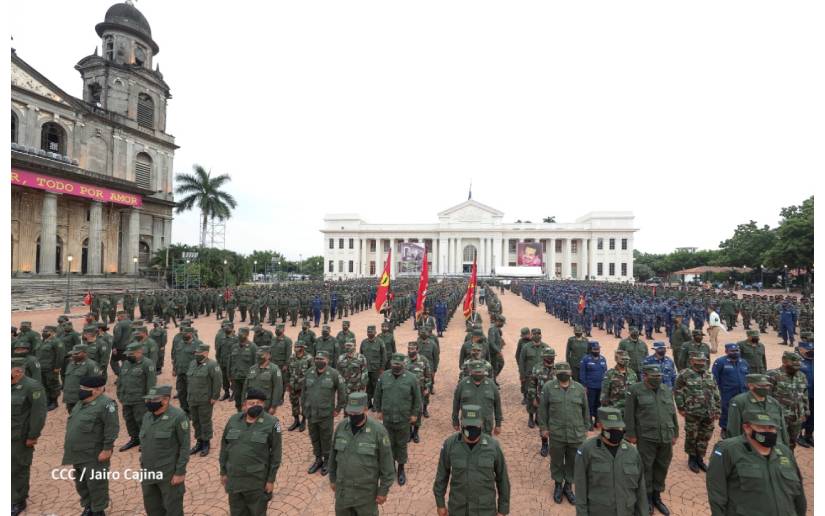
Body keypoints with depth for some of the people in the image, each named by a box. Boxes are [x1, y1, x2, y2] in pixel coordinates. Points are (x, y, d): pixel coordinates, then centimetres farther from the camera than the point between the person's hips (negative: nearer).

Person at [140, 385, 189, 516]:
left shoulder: (178, 416, -18)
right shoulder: (147, 416, 4)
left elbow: (185, 446, -16)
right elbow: (144, 443, 14)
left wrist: (180, 472, -16)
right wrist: (143, 467, 15)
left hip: (169, 474, -7)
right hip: (149, 473, 7)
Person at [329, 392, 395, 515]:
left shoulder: (378, 430, -20)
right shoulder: (341, 426, -7)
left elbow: (386, 463, -13)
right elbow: (333, 455, 7)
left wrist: (383, 490, -9)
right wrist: (332, 479, 13)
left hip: (366, 491, -4)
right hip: (342, 489, 4)